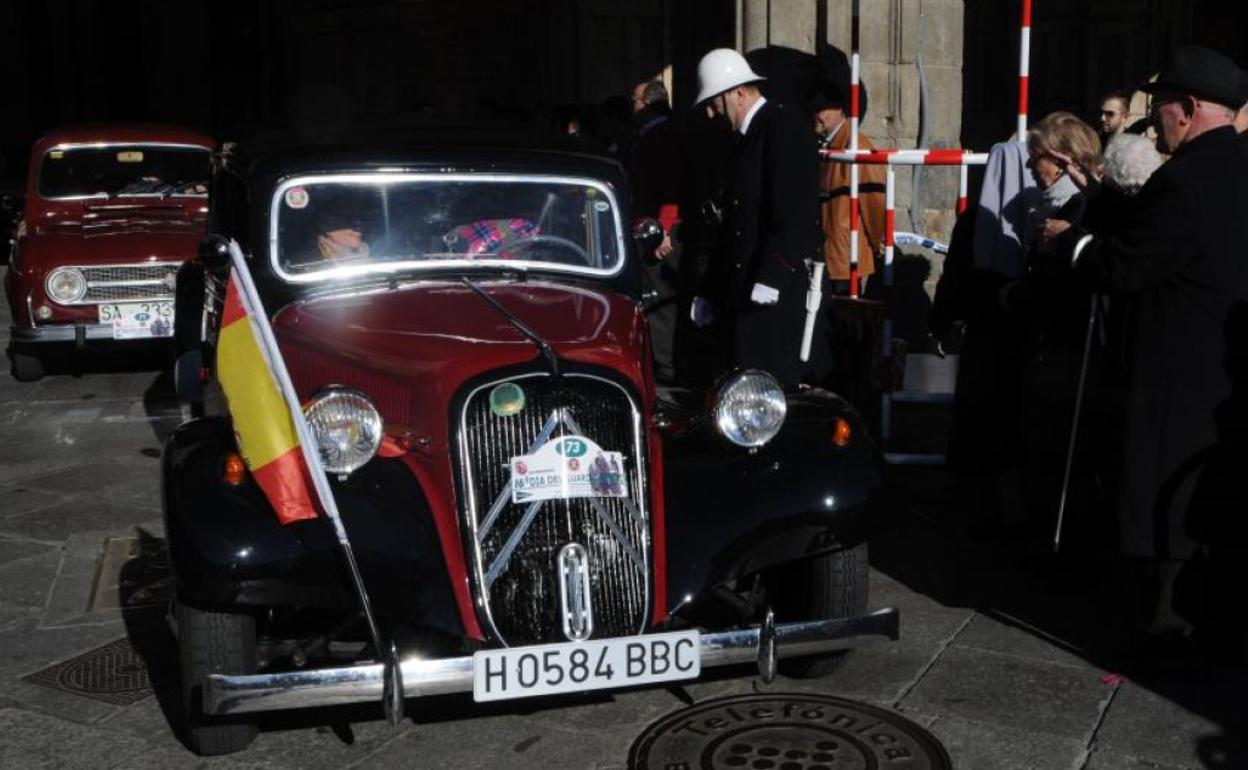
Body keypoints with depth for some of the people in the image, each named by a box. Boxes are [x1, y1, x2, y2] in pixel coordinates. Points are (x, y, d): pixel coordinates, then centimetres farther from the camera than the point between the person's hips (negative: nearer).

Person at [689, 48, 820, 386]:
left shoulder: (785, 126, -5)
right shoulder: (750, 135, 22)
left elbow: (796, 210, -16)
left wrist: (771, 276, -22)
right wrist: (710, 292, 21)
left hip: (776, 292, -9)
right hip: (746, 294, 9)